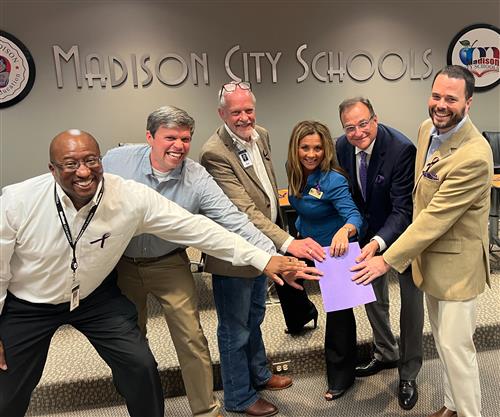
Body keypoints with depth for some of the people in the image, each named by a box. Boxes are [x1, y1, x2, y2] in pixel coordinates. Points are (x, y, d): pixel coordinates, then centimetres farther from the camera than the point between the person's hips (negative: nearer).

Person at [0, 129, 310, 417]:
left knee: (141, 366, -6)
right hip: (26, 304, 0)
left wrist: (263, 259, -24)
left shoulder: (132, 196, -25)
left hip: (96, 296, 0)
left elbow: (196, 227, -23)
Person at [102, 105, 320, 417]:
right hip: (120, 265, 2)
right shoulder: (115, 160, -16)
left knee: (191, 338, 0)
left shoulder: (198, 179, -19)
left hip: (169, 264, -1)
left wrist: (272, 257, -34)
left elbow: (234, 220, -24)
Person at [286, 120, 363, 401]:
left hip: (333, 249, -6)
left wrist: (345, 230, -61)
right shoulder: (295, 171, -9)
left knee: (339, 310, 4)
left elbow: (353, 214, -39)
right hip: (304, 242, 7)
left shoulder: (333, 180, -28)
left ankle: (342, 375, 22)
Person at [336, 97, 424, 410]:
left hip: (403, 230, -5)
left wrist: (378, 243, -44)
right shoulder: (342, 146, -13)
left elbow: (403, 209, -31)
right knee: (373, 296, 19)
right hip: (369, 230, 6)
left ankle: (408, 374, 26)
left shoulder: (402, 149, -30)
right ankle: (386, 354, 43)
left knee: (411, 302, 5)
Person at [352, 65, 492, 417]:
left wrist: (388, 260, -23)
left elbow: (435, 217, -27)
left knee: (455, 345, 3)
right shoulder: (428, 128, 0)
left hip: (456, 262, -8)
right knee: (443, 340, 21)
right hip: (430, 254, 8)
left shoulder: (474, 156, -27)